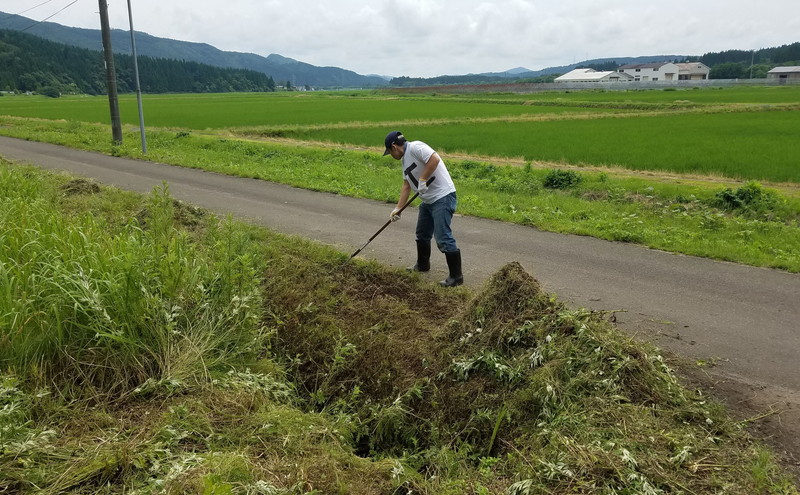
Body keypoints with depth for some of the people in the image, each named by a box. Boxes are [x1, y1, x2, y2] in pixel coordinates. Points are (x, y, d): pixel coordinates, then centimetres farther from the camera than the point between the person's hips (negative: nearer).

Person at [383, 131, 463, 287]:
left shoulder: (415, 147, -14)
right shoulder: (405, 159, 16)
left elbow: (435, 159, -29)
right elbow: (406, 186, 18)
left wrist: (422, 180, -23)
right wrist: (398, 208, 13)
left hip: (442, 197, -11)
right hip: (428, 200, 11)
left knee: (443, 238, -11)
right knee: (422, 234, 22)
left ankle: (456, 276, -3)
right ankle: (422, 265, 41)